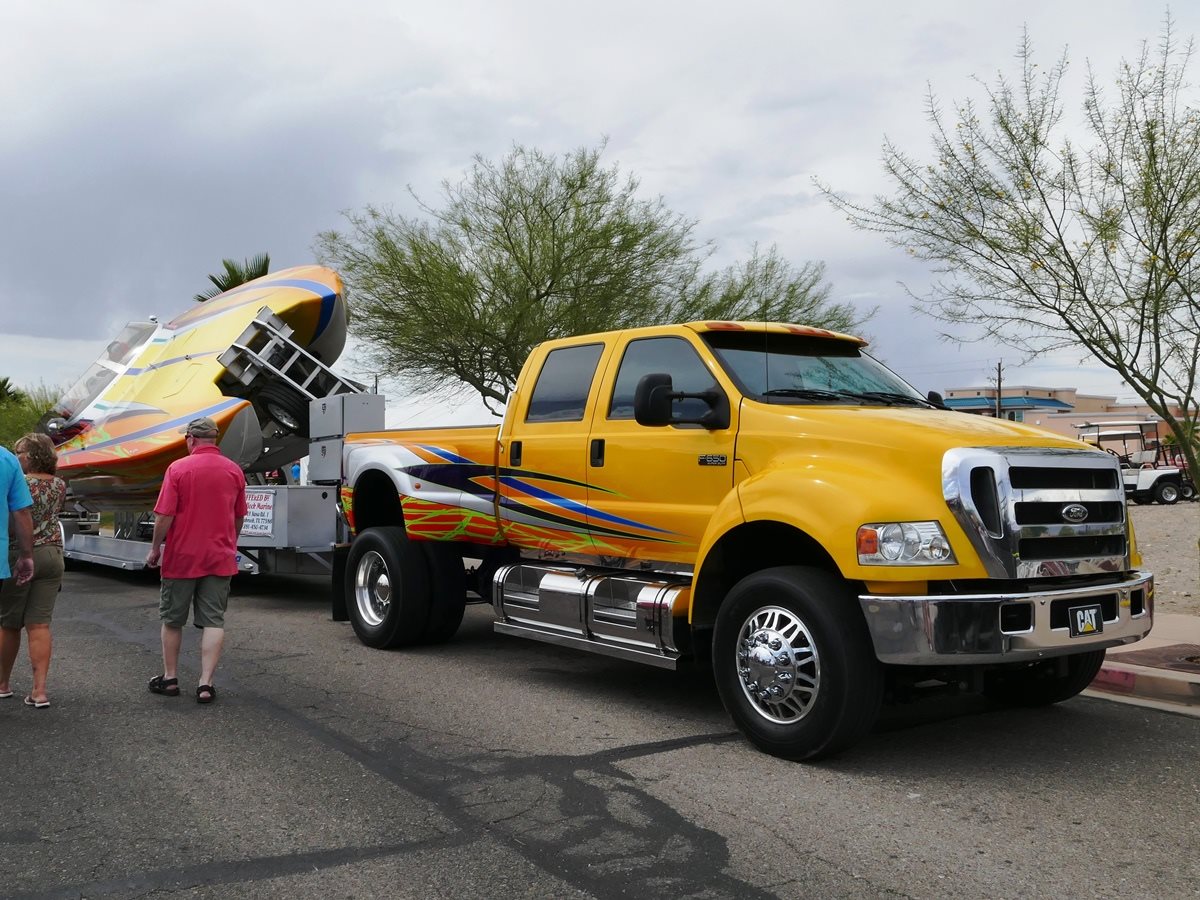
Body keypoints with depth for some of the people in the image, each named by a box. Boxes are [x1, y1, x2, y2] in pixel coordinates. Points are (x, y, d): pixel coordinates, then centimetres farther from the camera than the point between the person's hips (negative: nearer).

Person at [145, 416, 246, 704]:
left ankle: (169, 678, 25)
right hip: (220, 558, 2)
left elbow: (164, 515, -11)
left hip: (181, 557, -2)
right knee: (213, 621, 4)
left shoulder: (178, 468, -10)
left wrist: (155, 549, 2)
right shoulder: (234, 470, 2)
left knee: (173, 620, 14)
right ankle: (206, 684, -1)